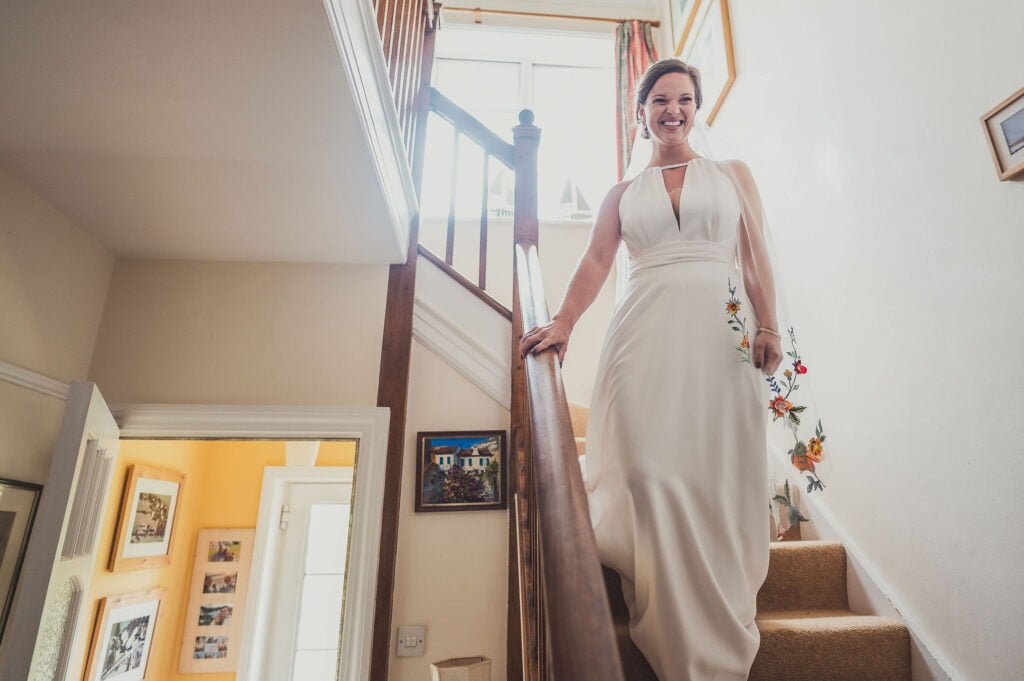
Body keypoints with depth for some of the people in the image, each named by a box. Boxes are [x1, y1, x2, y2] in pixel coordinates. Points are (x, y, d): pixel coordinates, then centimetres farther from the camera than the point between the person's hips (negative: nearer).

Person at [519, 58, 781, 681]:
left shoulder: (734, 174, 19)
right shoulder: (623, 194, 19)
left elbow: (757, 259, 11)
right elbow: (595, 263, 8)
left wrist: (769, 327, -2)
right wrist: (562, 325, -6)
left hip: (723, 331, 0)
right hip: (646, 335, 1)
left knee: (718, 472, -1)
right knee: (651, 467, -7)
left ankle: (720, 631, 11)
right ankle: (673, 628, 6)